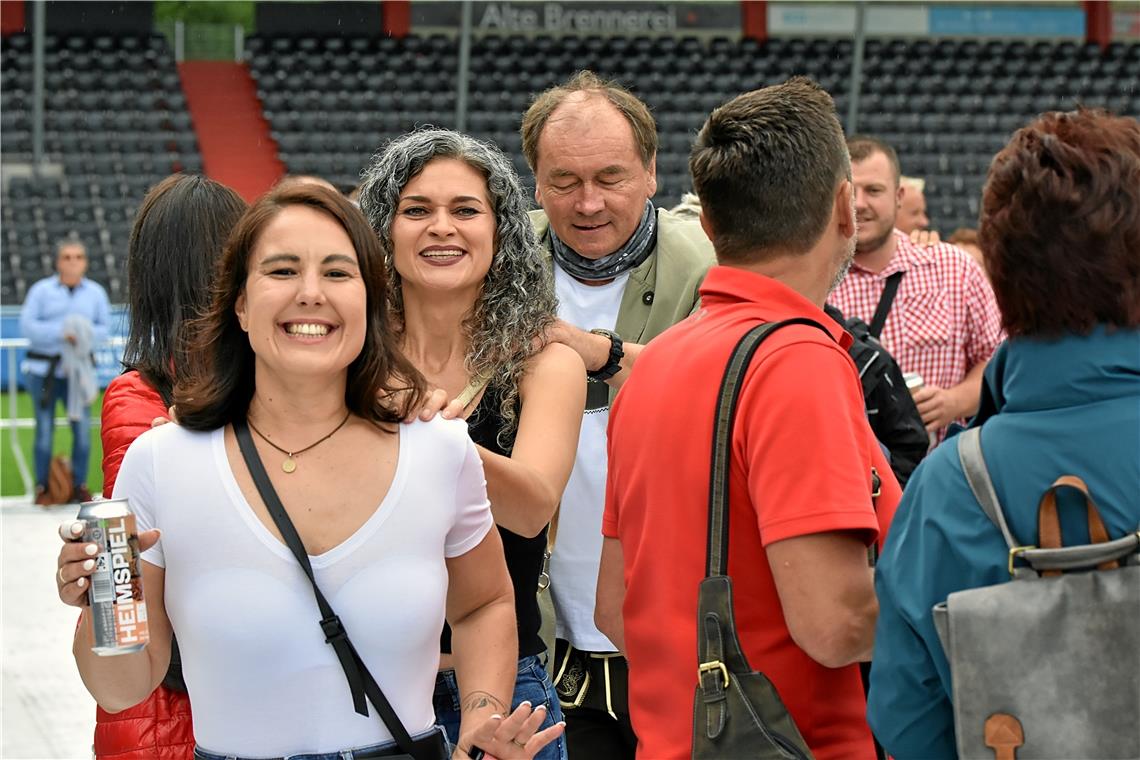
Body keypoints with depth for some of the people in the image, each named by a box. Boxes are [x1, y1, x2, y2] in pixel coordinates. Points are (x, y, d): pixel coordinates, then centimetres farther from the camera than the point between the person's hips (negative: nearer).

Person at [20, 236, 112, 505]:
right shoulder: (41, 290, -1)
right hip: (43, 369, -2)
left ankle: (79, 485, 9)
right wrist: (60, 332, -16)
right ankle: (43, 488, 8)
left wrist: (84, 335, -13)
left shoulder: (95, 292, 8)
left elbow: (105, 328, 7)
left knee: (82, 427, -3)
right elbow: (27, 325, -7)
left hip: (78, 368, 2)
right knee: (45, 428, 0)